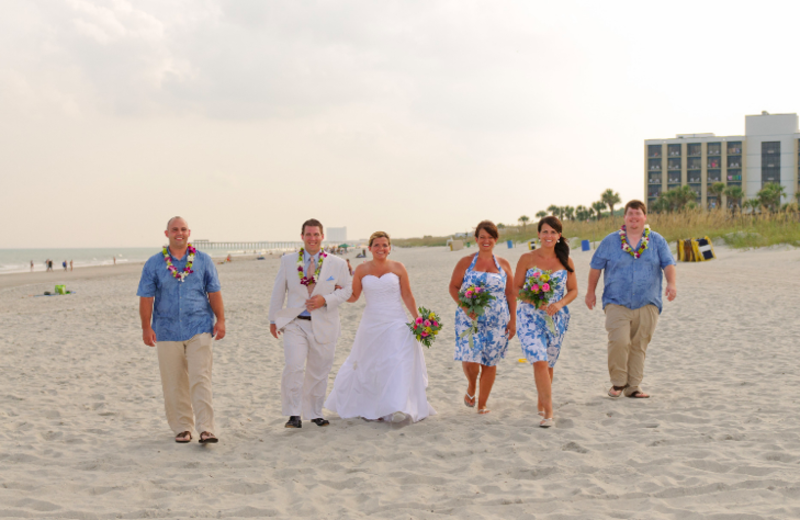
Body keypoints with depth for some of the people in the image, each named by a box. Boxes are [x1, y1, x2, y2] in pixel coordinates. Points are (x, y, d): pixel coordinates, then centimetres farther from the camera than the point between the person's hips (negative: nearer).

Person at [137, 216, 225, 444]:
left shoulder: (203, 260, 7)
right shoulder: (154, 264, 4)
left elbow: (214, 293, 8)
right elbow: (146, 297, 2)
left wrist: (220, 320, 1)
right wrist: (146, 327, -4)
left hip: (199, 329, -1)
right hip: (167, 331, 1)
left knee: (200, 380, -9)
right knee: (174, 384, 5)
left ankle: (206, 429, -10)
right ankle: (182, 428, 15)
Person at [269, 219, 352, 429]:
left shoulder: (337, 264, 3)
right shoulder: (288, 261, 5)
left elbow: (347, 289, 7)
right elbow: (278, 291, 11)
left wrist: (326, 300, -10)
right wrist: (273, 319, 12)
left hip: (323, 326, 1)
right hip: (295, 323, -1)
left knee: (319, 372, 8)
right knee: (293, 366, -16)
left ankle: (315, 413, 25)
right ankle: (294, 415, -8)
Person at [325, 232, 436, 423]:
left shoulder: (398, 268, 0)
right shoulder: (362, 269, 3)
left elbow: (407, 296, 4)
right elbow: (353, 297, 7)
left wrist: (418, 319, -1)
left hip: (395, 325, -2)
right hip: (371, 326, 2)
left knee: (397, 365, -11)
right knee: (368, 367, 9)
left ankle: (398, 405, -9)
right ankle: (369, 408, 23)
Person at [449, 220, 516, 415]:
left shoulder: (503, 264, 8)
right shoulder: (466, 262, 4)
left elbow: (511, 294, 9)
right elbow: (453, 287, 3)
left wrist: (513, 320, 4)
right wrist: (465, 306, -13)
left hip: (497, 322, 2)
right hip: (469, 320, -2)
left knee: (490, 362, 2)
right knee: (470, 359, -13)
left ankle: (482, 404, 16)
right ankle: (471, 387, 20)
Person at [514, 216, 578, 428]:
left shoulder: (566, 262, 3)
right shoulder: (527, 259, -3)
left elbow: (573, 290, 8)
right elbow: (516, 288, 0)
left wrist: (560, 303, -11)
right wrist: (533, 301, -17)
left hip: (556, 318, 3)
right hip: (530, 317, -3)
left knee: (549, 364, 13)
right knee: (540, 362, -16)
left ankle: (541, 404, 34)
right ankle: (548, 412, -14)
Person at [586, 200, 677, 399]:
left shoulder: (657, 241, 9)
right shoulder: (610, 241, 7)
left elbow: (668, 264, 2)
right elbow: (596, 266, 13)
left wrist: (671, 283, -16)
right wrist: (591, 292, 13)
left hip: (647, 304, 2)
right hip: (617, 302, -2)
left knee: (639, 346, 3)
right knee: (619, 341, -18)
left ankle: (634, 386, 13)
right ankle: (618, 382, -2)